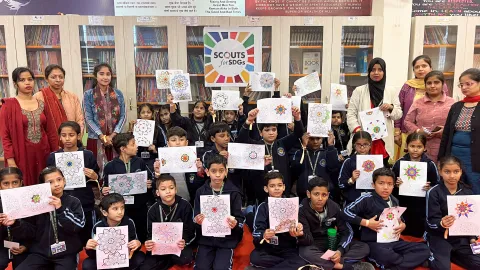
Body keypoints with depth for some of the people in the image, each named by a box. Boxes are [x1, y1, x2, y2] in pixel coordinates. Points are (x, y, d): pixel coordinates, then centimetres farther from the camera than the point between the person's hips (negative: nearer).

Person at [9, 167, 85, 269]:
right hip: (40, 252, 3)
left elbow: (78, 226, -14)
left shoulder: (73, 202, -2)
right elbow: (32, 231, 9)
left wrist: (60, 209, -22)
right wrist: (15, 224, -8)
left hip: (66, 253, -3)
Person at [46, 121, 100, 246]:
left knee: (86, 240, 8)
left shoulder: (88, 155, -1)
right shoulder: (53, 157, 2)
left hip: (85, 206, -1)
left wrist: (95, 177, -15)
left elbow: (97, 184, 5)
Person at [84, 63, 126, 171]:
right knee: (97, 169, -1)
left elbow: (123, 116, 4)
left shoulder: (118, 94, 8)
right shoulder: (88, 95, 1)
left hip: (115, 139, 2)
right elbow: (88, 119, -4)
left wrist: (113, 135, -8)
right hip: (96, 140, -2)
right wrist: (103, 137, -12)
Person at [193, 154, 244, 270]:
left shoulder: (234, 192, -5)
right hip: (206, 238, 2)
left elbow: (240, 219, -4)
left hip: (227, 239, -2)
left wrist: (235, 224, -25)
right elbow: (196, 217, 3)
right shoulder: (201, 192, 0)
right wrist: (197, 221, -20)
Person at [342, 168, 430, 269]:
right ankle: (414, 261, -8)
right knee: (386, 255, -39)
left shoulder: (394, 201, 10)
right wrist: (366, 223, -17)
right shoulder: (367, 199, -11)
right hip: (374, 242, -6)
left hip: (393, 241, 7)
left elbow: (400, 220, 24)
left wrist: (403, 225, 0)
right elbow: (346, 212, -15)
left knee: (424, 249, -7)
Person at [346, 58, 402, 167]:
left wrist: (391, 107, -8)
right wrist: (357, 129, -15)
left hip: (384, 140, 2)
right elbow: (351, 114, 0)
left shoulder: (391, 91, 10)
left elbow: (399, 114, 12)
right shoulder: (359, 90, 4)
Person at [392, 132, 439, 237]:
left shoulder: (430, 164, -2)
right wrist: (396, 185, -16)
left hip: (423, 211, -1)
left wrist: (429, 189, -18)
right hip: (403, 209, 1)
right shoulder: (399, 163, 0)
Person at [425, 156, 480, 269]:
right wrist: (441, 224, -36)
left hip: (461, 237, 6)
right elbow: (431, 221, -15)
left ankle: (451, 255, 13)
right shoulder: (434, 192, -13)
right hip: (439, 236, -5)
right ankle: (434, 257, 6)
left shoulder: (467, 192, 4)